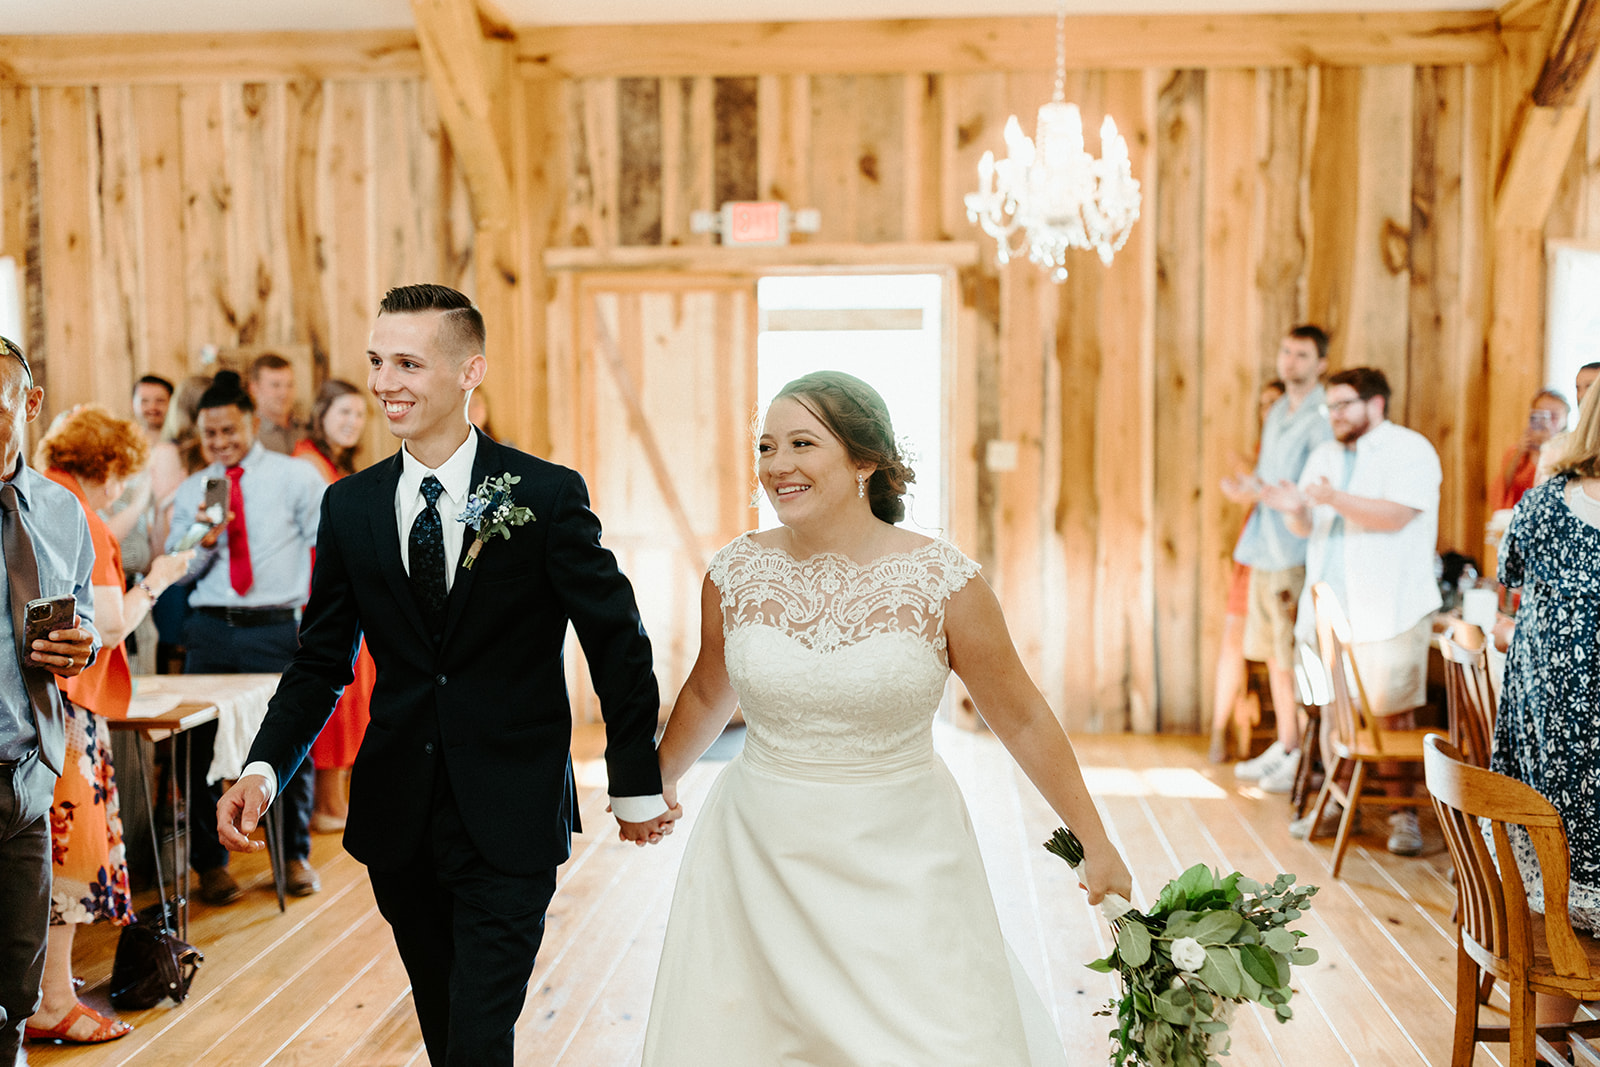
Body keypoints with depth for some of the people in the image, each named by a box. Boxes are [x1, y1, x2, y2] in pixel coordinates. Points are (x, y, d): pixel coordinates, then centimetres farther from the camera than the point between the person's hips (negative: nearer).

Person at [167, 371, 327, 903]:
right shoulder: (190, 490, 12)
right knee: (202, 743, -1)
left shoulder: (296, 477, 3)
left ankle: (295, 855, 19)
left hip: (276, 628, -2)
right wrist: (205, 539, -8)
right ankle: (210, 863, 13)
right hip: (210, 629, 2)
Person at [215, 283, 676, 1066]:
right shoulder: (349, 506, 3)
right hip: (397, 817, 4)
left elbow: (617, 643, -2)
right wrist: (263, 769, -8)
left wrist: (636, 786, 2)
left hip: (509, 822, -4)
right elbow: (322, 660, 8)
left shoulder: (548, 495, -9)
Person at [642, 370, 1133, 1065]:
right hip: (761, 861, 2)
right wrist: (658, 781, 29)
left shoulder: (942, 580, -11)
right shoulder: (734, 574, -3)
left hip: (900, 868, -2)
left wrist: (1096, 845, 3)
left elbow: (1022, 720, -1)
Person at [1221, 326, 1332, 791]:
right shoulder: (1277, 413, 17)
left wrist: (1264, 492, -23)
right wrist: (1247, 489, 7)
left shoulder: (1322, 419, -12)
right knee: (1273, 653, 14)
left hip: (1298, 552, -9)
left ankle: (1306, 760, 4)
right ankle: (1284, 747, 24)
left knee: (1296, 660, -5)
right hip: (1266, 548, 9)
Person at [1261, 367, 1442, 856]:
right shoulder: (1325, 456, 18)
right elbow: (1308, 528, 16)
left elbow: (1396, 515, -17)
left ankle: (1402, 814, 3)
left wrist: (1336, 499, -27)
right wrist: (1295, 509, -7)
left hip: (1388, 610, -6)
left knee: (1392, 714, -5)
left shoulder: (1410, 450, -3)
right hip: (1330, 608, 6)